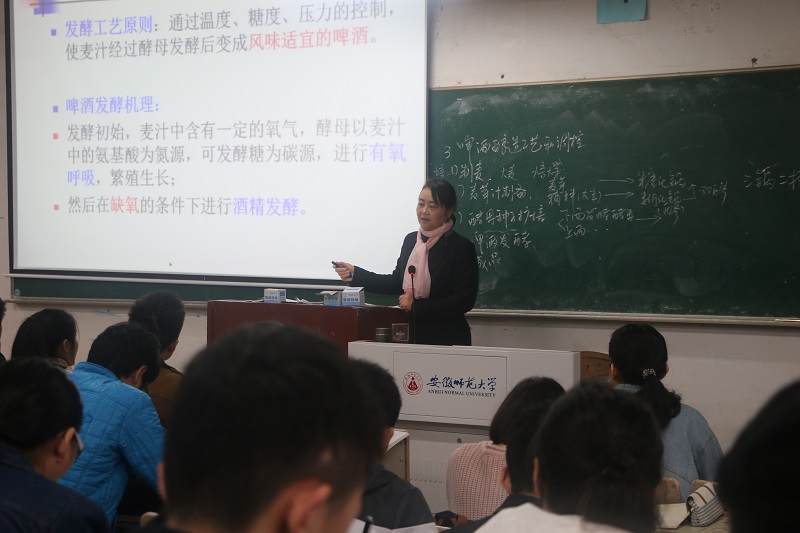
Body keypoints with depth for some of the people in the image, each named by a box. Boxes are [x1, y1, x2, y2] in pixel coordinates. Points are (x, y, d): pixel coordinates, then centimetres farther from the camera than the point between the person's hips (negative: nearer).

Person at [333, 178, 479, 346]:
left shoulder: (462, 248, -12)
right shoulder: (411, 240, 7)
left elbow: (464, 301, -16)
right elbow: (397, 283, 17)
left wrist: (416, 306, -18)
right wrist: (355, 274, 8)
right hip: (411, 335, 5)